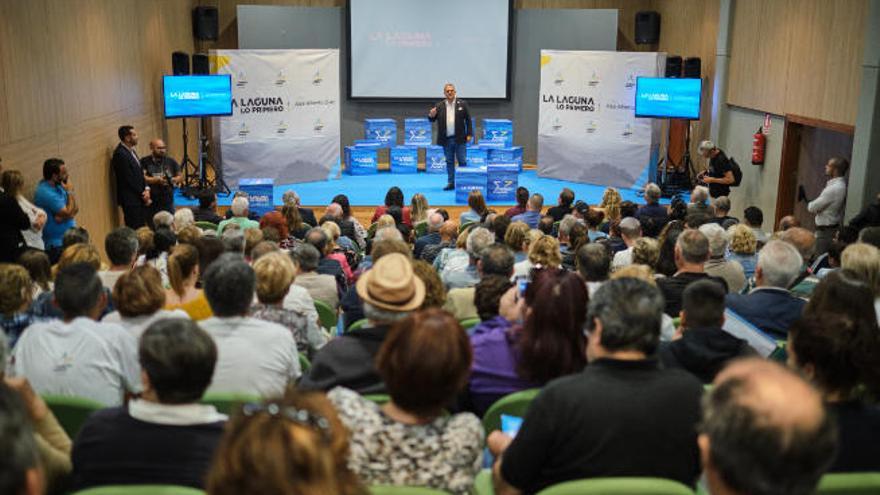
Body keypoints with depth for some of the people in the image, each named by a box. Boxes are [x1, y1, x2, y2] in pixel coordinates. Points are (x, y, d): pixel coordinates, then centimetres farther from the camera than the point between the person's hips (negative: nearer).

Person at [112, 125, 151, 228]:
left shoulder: (131, 150, 11)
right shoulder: (120, 154, -17)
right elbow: (129, 180, -17)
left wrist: (146, 189, -1)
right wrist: (143, 195, -9)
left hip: (140, 197, 9)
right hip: (131, 200, -9)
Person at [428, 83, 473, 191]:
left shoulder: (462, 104, 1)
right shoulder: (439, 106, 4)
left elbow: (468, 120, 1)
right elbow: (432, 119, 3)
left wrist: (469, 134, -5)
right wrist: (431, 115, -21)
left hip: (459, 139, -2)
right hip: (446, 140, 2)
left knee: (462, 161, 0)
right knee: (449, 162, 9)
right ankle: (451, 183, 15)